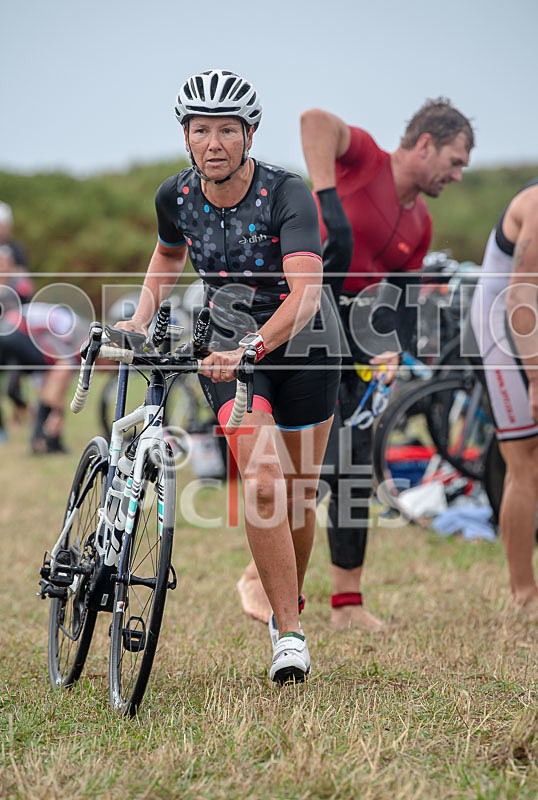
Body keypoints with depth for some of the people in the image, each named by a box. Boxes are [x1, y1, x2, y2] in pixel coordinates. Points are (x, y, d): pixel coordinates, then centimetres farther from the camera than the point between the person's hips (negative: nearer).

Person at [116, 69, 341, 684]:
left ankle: (290, 605, 35)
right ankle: (289, 636, -14)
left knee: (298, 493, 8)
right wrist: (140, 319, 2)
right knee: (261, 484, -19)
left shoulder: (286, 194, -25)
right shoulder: (175, 196, -11)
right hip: (232, 347, 2)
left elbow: (305, 293, -38)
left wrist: (253, 347, -50)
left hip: (303, 344, -1)